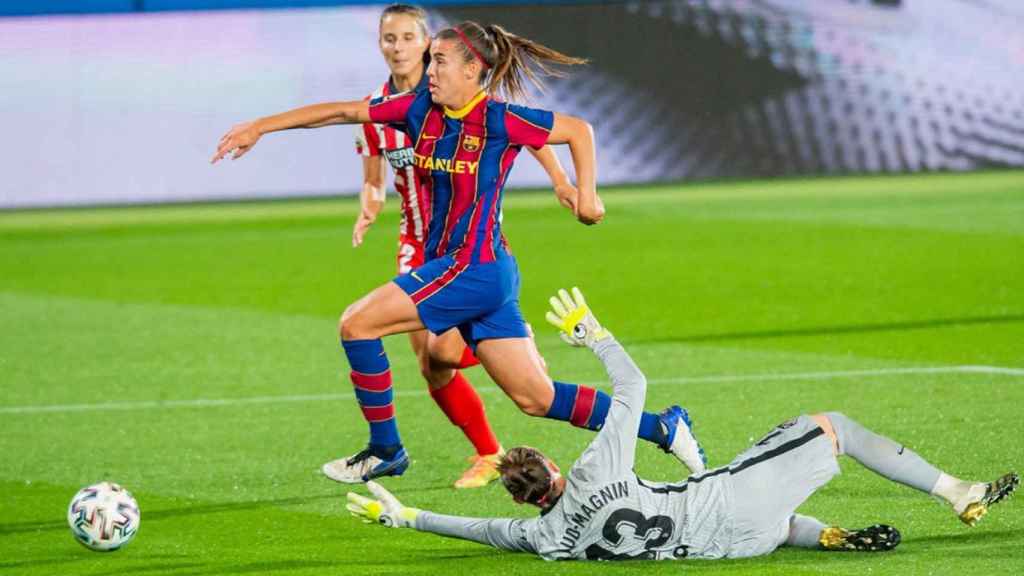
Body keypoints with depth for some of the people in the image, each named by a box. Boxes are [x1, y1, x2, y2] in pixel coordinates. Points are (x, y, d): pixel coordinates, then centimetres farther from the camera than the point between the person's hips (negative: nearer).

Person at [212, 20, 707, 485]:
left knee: (357, 324, -10)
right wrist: (260, 127, 8)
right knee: (537, 398, 9)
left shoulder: (496, 119, -12)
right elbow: (342, 112, 10)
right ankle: (662, 428, 15)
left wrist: (586, 195, -6)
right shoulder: (421, 110, 7)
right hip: (449, 265, 7)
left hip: (475, 269, -7)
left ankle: (386, 449, 2)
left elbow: (578, 129, -3)